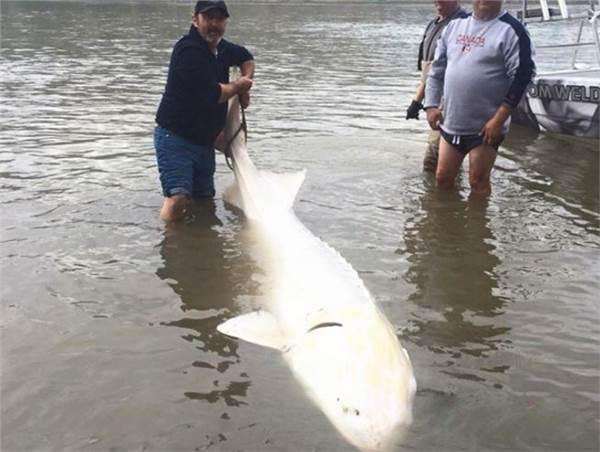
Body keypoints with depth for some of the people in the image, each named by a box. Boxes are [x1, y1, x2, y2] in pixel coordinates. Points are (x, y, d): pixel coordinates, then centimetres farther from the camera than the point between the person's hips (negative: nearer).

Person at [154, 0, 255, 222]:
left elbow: (246, 57, 32)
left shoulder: (220, 47, 9)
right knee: (178, 198, -23)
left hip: (206, 142, 9)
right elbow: (212, 95, -25)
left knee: (205, 199, 16)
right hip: (176, 138, -9)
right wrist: (238, 86, -5)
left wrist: (246, 83, 11)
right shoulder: (188, 50, -18)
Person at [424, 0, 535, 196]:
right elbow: (437, 69, 16)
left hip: (486, 128, -5)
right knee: (442, 178, 12)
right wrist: (431, 105, 6)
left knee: (478, 182, 2)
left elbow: (522, 75, -14)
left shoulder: (510, 30, -9)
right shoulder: (455, 25, 11)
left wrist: (499, 120, -17)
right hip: (451, 124, 6)